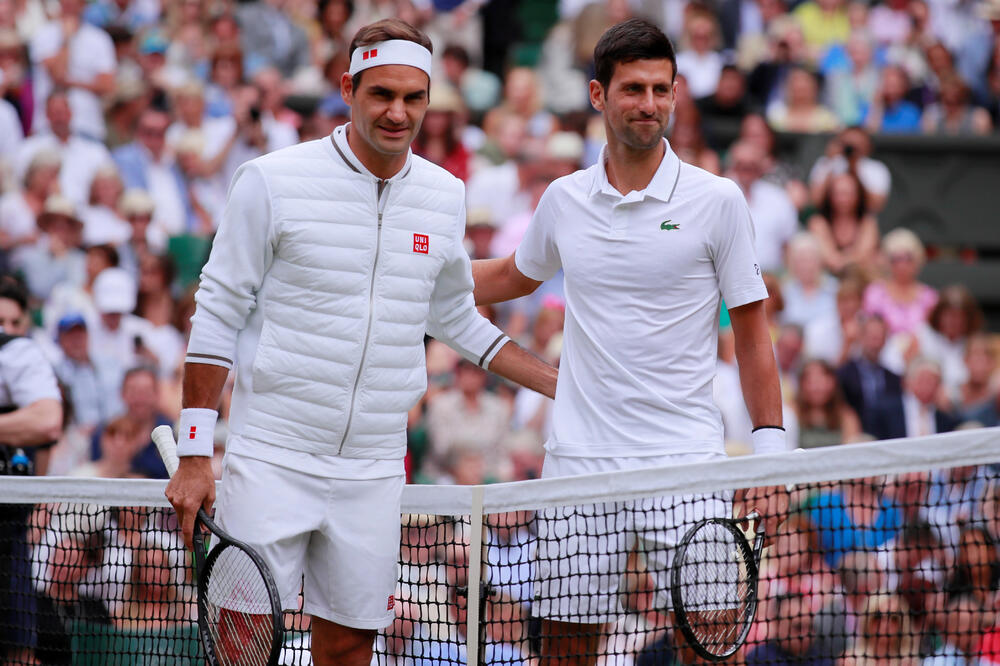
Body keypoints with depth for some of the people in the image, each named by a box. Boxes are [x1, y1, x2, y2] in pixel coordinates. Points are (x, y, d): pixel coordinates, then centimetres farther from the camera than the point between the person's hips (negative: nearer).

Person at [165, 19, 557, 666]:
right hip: (273, 461, -4)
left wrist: (566, 386, 19)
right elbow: (217, 316, -3)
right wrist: (195, 458, -8)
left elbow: (455, 318, 24)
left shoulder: (446, 196, 7)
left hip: (374, 469, 4)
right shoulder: (273, 181, -7)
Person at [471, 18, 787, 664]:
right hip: (579, 462, 3)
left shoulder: (717, 200, -2)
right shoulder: (564, 200, 8)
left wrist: (769, 450, -6)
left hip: (686, 463, -3)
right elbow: (515, 276, 30)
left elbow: (753, 332, 1)